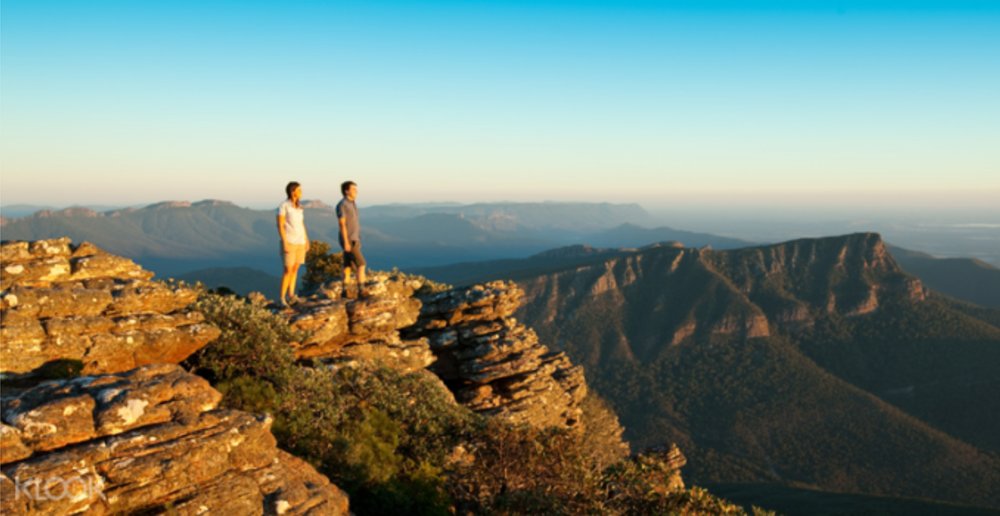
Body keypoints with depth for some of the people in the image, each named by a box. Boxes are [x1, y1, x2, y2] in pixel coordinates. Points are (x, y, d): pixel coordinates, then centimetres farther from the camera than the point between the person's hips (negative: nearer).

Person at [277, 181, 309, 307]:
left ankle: (291, 295, 16)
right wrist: (284, 243, -20)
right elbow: (280, 225, -15)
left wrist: (306, 240, 13)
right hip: (289, 241, -7)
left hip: (300, 241, 7)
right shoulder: (283, 206, -13)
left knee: (295, 269, 8)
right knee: (288, 270, -9)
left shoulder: (299, 206, 9)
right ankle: (282, 298, -1)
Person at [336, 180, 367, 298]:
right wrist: (346, 242, -24)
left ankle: (345, 292, 14)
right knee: (361, 264, -13)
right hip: (348, 240, -9)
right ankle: (361, 291, -11)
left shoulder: (351, 204, 14)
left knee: (348, 266, 10)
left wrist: (357, 240, 20)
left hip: (353, 239, 10)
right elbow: (342, 225, -21)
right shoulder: (342, 205, -17)